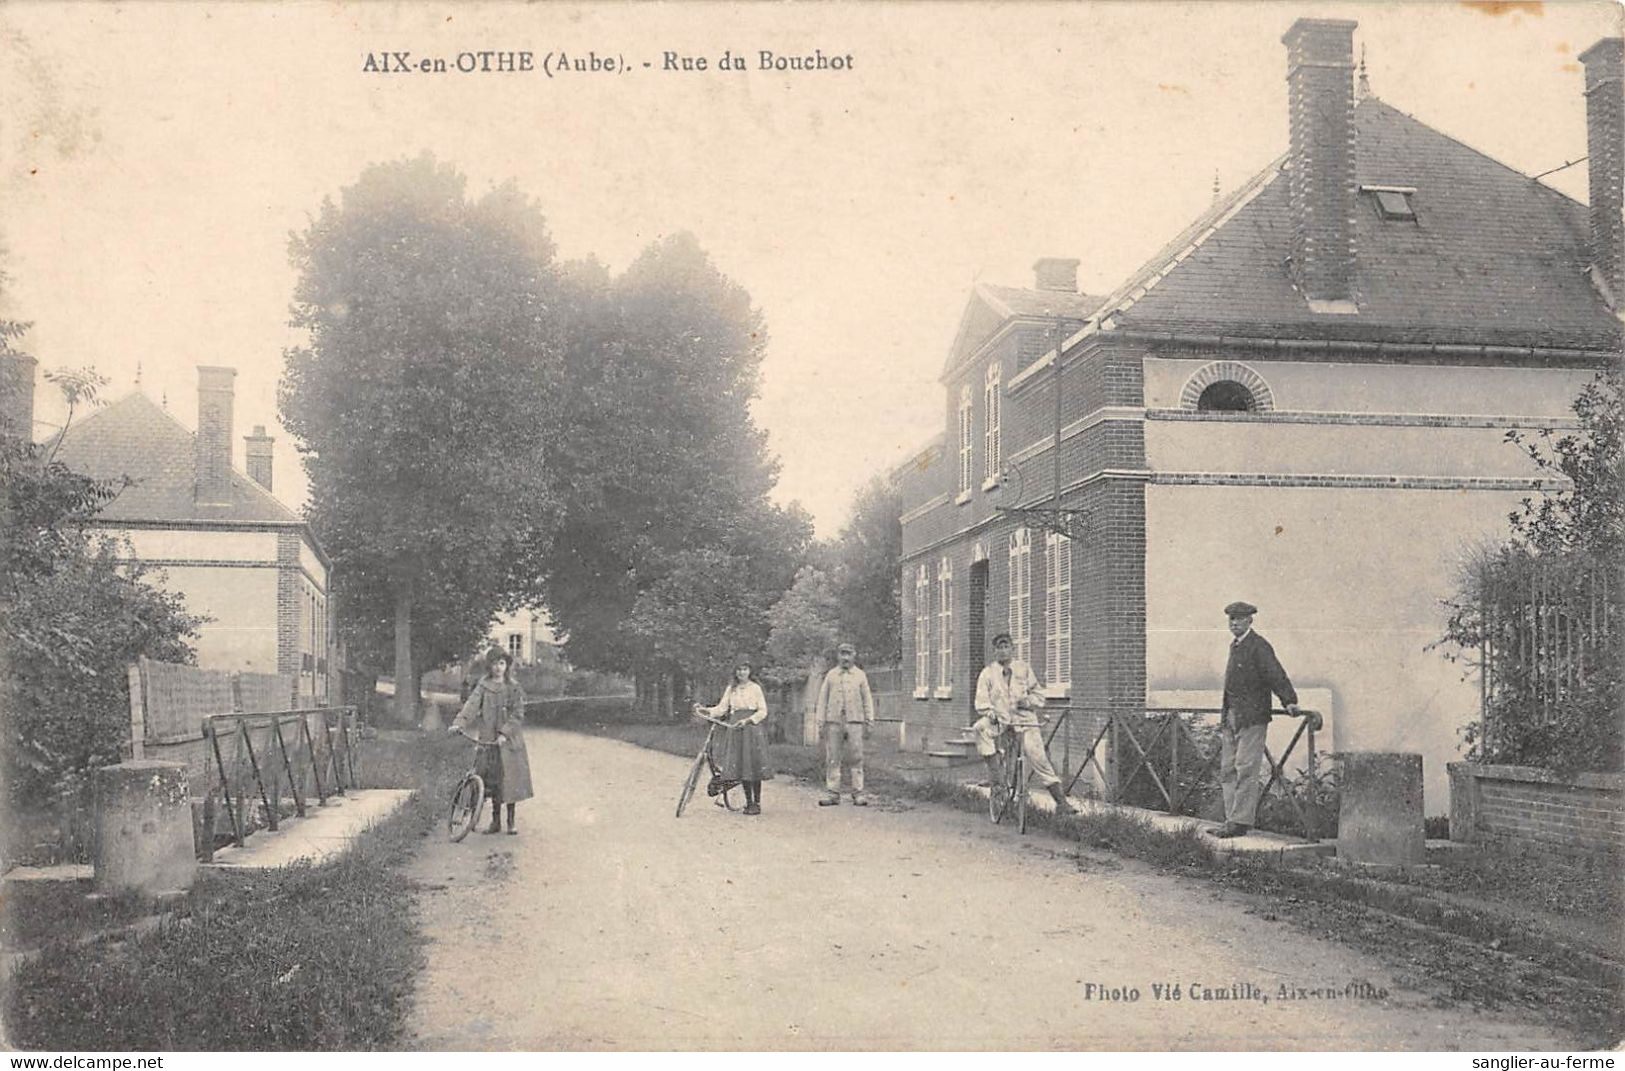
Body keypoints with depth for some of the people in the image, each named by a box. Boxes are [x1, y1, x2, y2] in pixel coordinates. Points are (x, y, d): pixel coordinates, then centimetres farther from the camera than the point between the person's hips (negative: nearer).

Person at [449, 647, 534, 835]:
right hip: (488, 739, 1)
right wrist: (458, 723, -26)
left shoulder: (514, 688, 1)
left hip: (509, 740, -1)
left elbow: (517, 714, -5)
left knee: (510, 779, -1)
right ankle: (495, 821, 15)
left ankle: (511, 821, 11)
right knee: (493, 780, 5)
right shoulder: (483, 686, 3)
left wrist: (504, 733, -18)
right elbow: (471, 705, -10)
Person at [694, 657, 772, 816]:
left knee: (753, 765, -7)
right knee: (740, 766, 1)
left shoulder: (755, 688, 3)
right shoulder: (731, 689, 13)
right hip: (735, 728, 3)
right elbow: (722, 708, 6)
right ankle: (748, 802, 10)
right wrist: (705, 710, -9)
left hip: (751, 728, -3)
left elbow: (763, 711, -1)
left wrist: (748, 720, -15)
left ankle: (757, 803, 0)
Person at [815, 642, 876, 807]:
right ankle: (832, 793, 4)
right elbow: (823, 698, 11)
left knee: (856, 758, -3)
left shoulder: (860, 675, 11)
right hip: (834, 721, 1)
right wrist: (821, 721, 4)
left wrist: (869, 722, 4)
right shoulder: (831, 675, 12)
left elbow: (867, 699, 11)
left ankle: (858, 794, 0)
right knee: (832, 759, 0)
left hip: (854, 721, -1)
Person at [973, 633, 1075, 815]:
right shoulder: (988, 673, 9)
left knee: (1038, 757, -15)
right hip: (999, 719, 0)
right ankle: (994, 774, -25)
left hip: (1024, 719, 0)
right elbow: (981, 699, 2)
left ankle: (1061, 801, -12)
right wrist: (989, 711, -19)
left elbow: (1039, 695, 11)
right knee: (981, 727, -34)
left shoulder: (1024, 669, 12)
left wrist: (1027, 701, -10)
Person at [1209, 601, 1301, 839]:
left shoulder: (1259, 646, -9)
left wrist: (1290, 701, -29)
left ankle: (1241, 822, -8)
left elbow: (1276, 675, -17)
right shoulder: (1235, 645, 18)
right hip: (1231, 717, 9)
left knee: (1245, 768, -9)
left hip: (1252, 717, -9)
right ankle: (1232, 819, 13)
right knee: (1227, 770, 9)